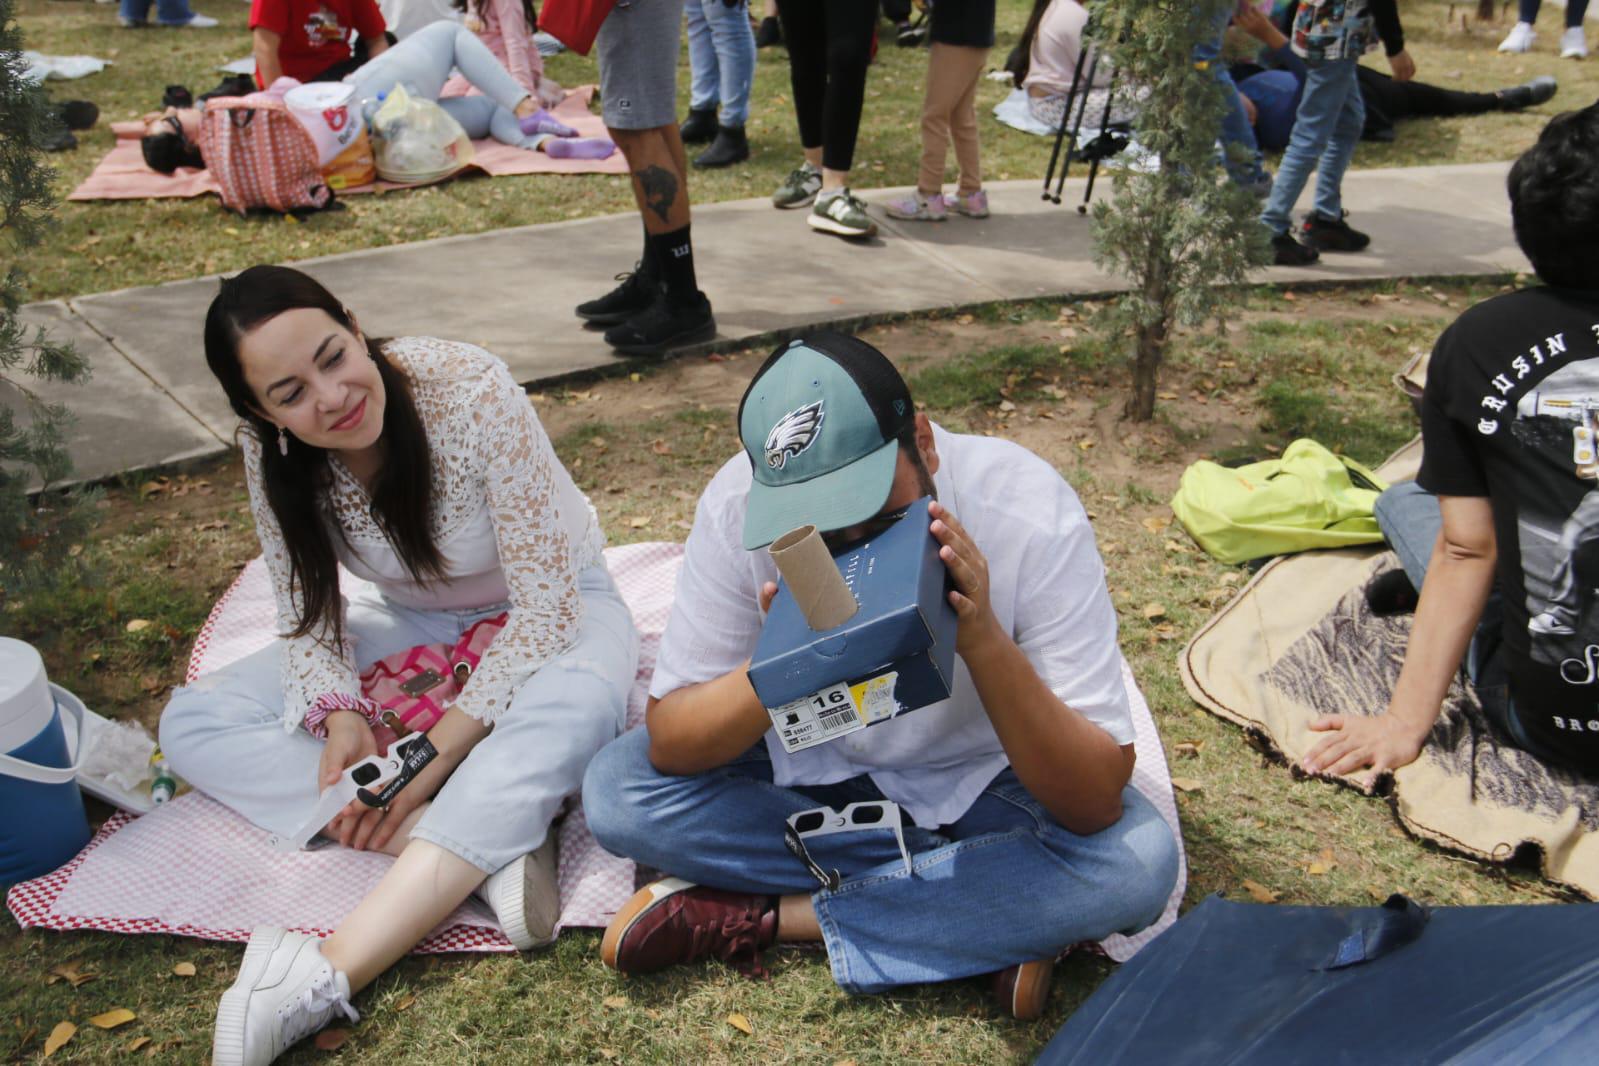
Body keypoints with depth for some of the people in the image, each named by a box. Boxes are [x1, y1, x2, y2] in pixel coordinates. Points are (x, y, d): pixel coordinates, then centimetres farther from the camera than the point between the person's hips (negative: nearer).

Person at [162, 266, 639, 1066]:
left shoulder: (472, 391, -30)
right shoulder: (271, 450, -16)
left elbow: (544, 604, -27)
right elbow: (306, 608, -3)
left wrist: (436, 755, -30)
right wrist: (341, 715, -24)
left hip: (553, 606, -4)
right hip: (412, 625, 5)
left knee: (570, 711, -41)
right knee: (191, 723, -14)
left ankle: (327, 977, -45)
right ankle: (493, 847, -30)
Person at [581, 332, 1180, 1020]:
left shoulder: (1031, 515, -28)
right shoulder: (738, 505, -23)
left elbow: (1096, 803, -28)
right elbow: (669, 744, -19)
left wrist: (986, 641, -43)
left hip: (982, 780, -2)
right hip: (812, 764, 3)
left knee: (1139, 864, -30)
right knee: (615, 789, -22)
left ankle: (762, 916, -20)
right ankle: (993, 917, -16)